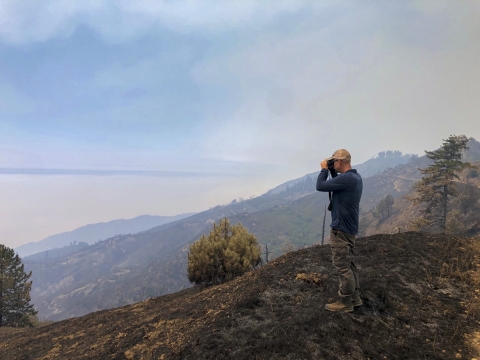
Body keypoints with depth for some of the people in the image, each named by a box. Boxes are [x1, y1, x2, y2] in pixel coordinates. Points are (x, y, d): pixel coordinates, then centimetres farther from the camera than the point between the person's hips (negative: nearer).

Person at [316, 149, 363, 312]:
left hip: (341, 228, -10)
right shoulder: (355, 176, 9)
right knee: (349, 264, 18)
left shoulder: (346, 178, -23)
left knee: (342, 266, 0)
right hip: (349, 227, 10)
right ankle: (354, 298, 27)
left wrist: (324, 169, -5)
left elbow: (320, 186, -20)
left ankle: (345, 303, 11)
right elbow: (336, 185, 19)